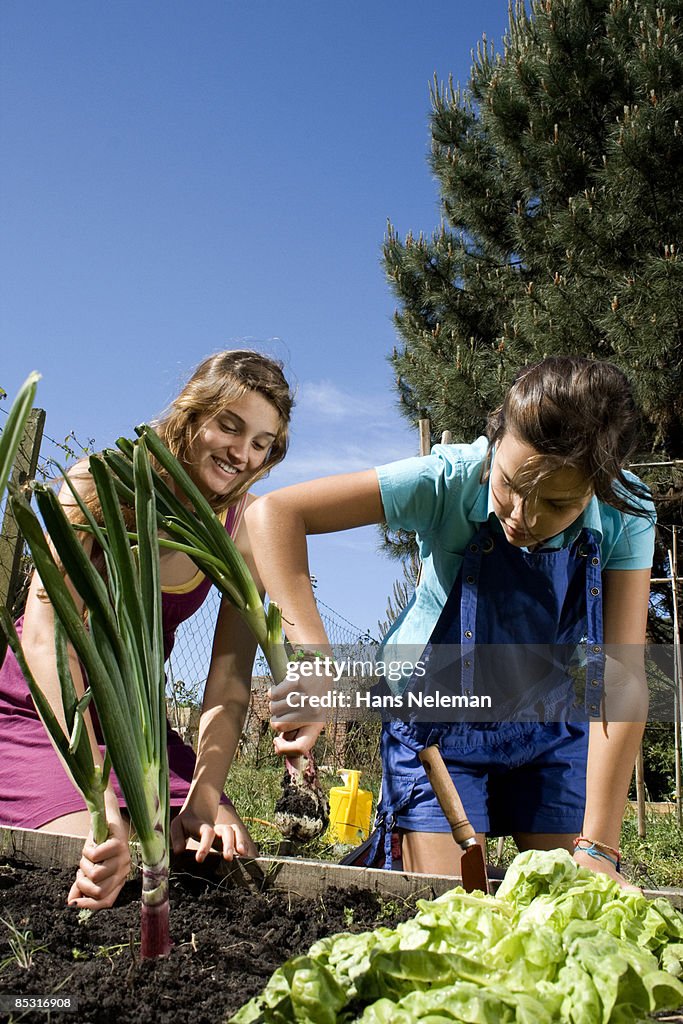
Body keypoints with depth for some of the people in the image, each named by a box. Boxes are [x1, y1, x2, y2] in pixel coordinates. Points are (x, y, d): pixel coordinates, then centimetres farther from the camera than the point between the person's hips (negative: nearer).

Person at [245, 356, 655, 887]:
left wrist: (598, 847, -27)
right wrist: (314, 661, -43)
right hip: (442, 723, -2)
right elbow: (275, 513, -31)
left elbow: (622, 678, -23)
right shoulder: (452, 479, -28)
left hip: (554, 729, 3)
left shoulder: (625, 514, -21)